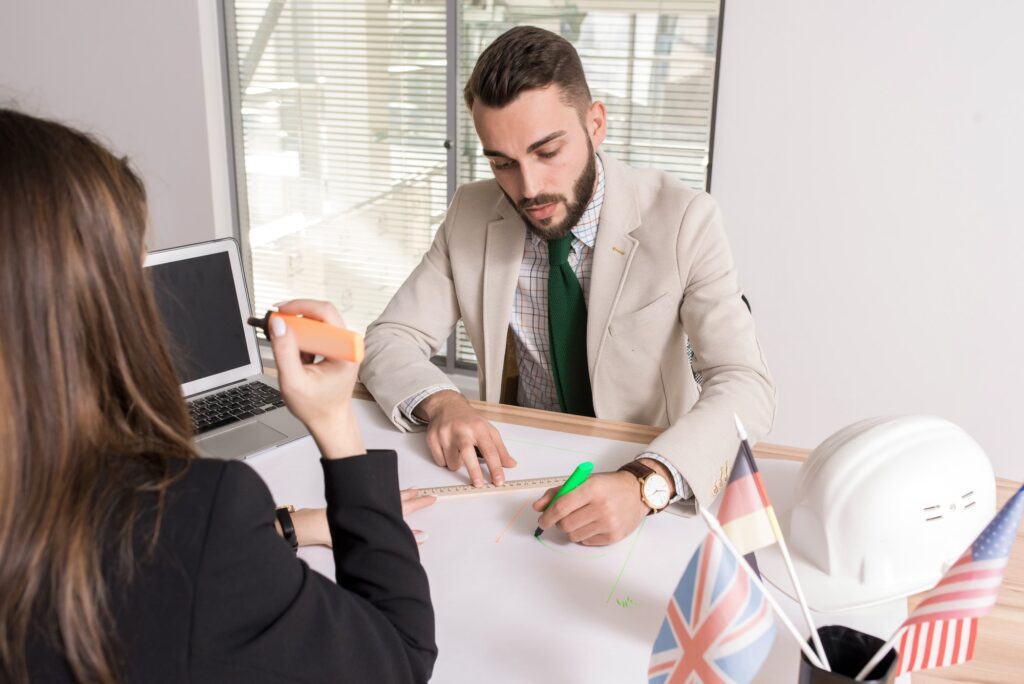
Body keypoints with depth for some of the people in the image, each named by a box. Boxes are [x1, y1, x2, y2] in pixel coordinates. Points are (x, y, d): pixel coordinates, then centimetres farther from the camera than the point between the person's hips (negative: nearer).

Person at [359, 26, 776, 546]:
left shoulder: (682, 221, -15)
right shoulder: (470, 215, -5)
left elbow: (744, 385, -21)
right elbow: (388, 341, -1)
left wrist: (645, 484, -39)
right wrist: (440, 403, -23)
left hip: (651, 469, -3)